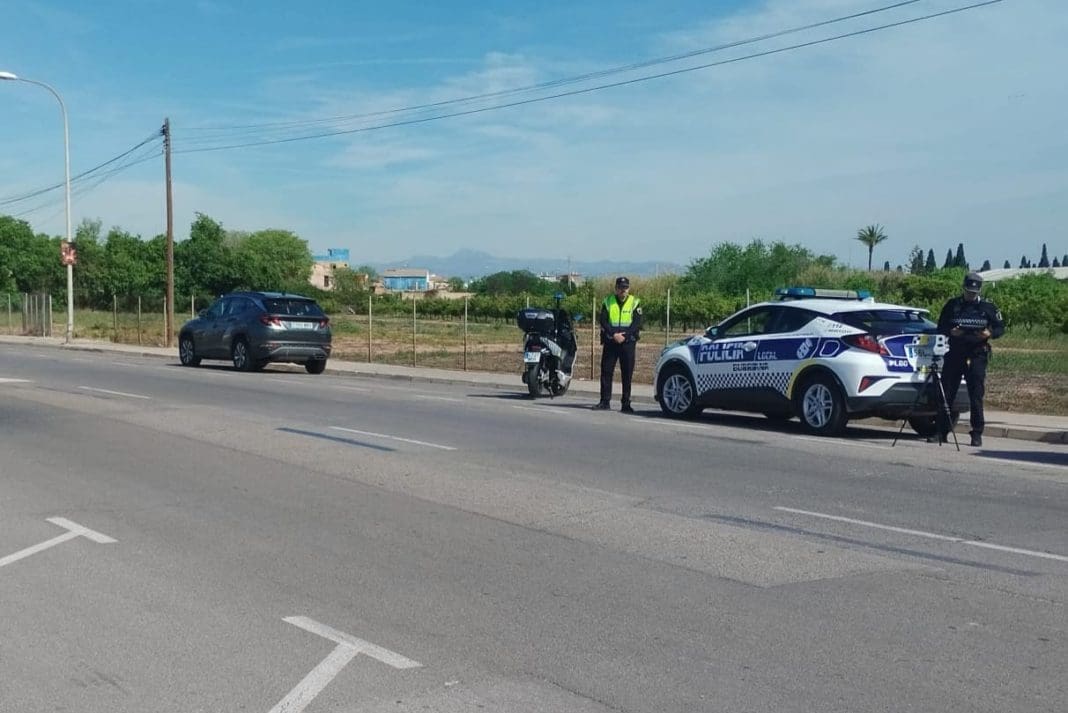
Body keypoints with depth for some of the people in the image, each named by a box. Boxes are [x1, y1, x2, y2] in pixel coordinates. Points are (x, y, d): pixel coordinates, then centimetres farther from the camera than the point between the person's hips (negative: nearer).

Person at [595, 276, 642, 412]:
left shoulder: (635, 302, 4)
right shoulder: (608, 301, 7)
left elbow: (637, 323, -5)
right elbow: (602, 321, -2)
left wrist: (624, 335, -17)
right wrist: (613, 335, -15)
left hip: (628, 343, -1)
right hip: (610, 342, 1)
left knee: (627, 374, -1)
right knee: (606, 371, -1)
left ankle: (626, 404, 3)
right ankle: (605, 401, 6)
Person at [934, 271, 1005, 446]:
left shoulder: (988, 307, 5)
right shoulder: (952, 305, 8)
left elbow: (1000, 327, 9)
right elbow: (941, 327, 11)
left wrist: (990, 333, -13)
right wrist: (950, 332, -11)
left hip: (977, 355, -2)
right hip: (954, 354, 2)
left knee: (976, 395, -4)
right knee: (947, 393, 2)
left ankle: (977, 434, 2)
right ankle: (941, 431, 10)